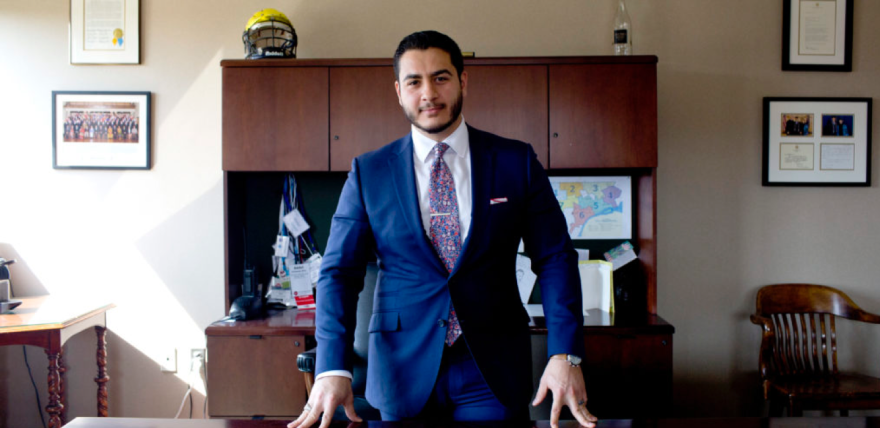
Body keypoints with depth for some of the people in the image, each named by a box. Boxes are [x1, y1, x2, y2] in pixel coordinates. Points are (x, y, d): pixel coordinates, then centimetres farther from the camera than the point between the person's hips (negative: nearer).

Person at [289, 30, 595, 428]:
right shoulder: (368, 172, 1)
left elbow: (555, 259, -1)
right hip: (402, 370, 1)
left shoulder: (517, 161, 0)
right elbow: (339, 271, -2)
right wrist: (333, 368, -14)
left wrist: (565, 354, -13)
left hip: (494, 369, 0)